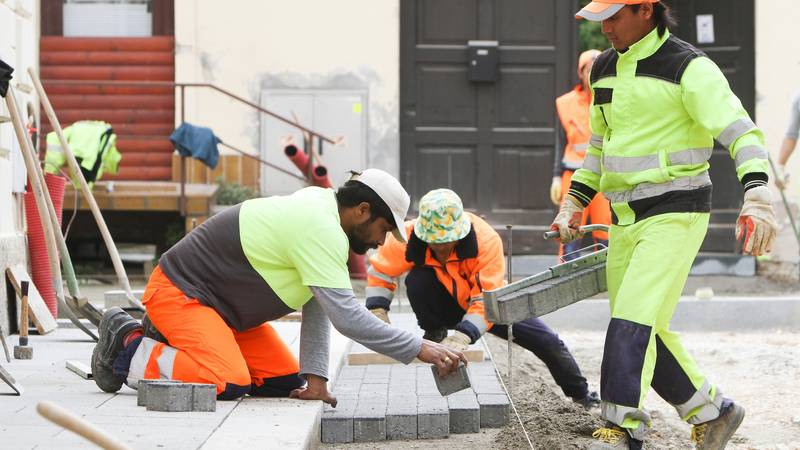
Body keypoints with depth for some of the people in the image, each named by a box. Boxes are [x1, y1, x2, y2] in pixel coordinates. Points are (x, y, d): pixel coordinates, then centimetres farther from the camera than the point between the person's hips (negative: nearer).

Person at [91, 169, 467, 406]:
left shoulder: (322, 211, 5)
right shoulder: (322, 229, -26)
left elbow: (317, 309, 2)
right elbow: (345, 315, -30)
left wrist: (315, 377, -8)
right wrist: (420, 350, -26)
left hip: (218, 302, 10)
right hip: (179, 290, -10)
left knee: (285, 381, 5)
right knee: (229, 383, -28)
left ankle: (171, 342, 16)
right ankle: (128, 348, -7)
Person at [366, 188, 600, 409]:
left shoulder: (486, 239, -34)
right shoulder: (408, 236, -28)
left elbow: (486, 299, -37)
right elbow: (380, 272, -11)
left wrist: (462, 335, -51)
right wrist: (378, 313, -26)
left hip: (488, 303, -1)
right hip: (445, 305, 1)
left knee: (546, 341, -7)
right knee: (417, 280, -33)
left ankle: (580, 394, 21)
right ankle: (434, 335, -6)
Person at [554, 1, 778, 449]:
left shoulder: (689, 68, -13)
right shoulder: (605, 70, 11)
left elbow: (741, 131, -21)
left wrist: (757, 199, -35)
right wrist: (574, 202, 17)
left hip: (675, 215, -8)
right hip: (626, 218, 8)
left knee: (633, 320, -17)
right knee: (646, 333, 10)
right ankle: (712, 410, 25)